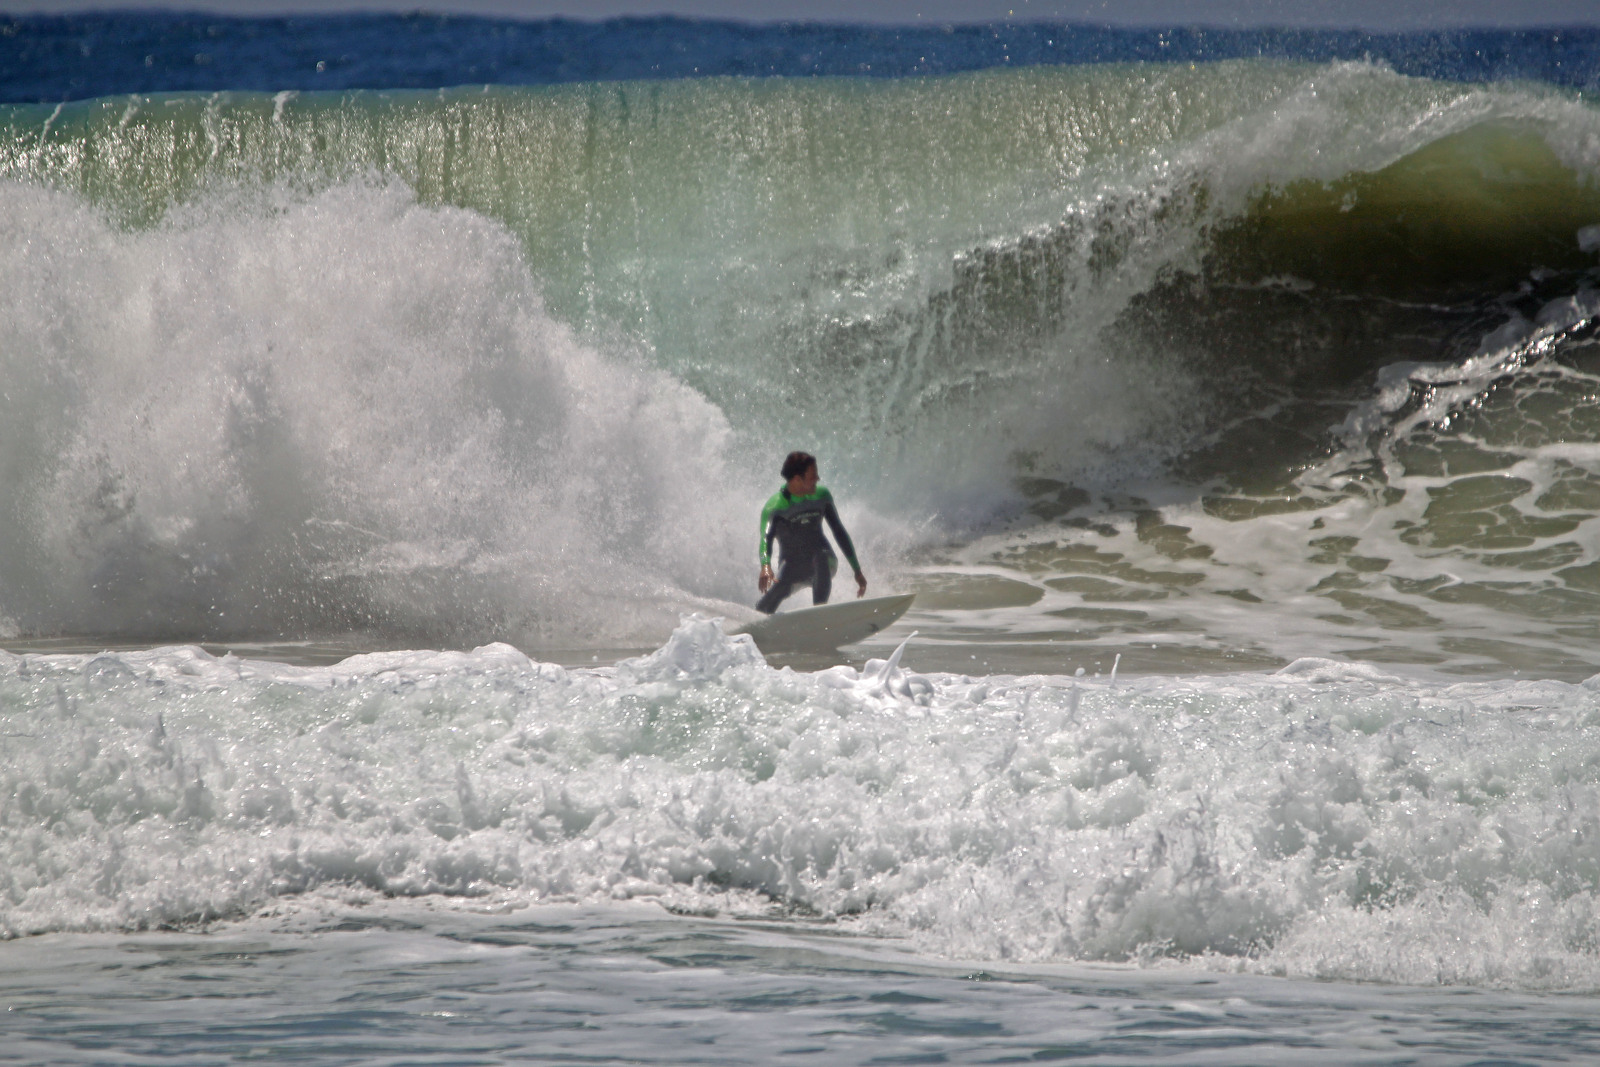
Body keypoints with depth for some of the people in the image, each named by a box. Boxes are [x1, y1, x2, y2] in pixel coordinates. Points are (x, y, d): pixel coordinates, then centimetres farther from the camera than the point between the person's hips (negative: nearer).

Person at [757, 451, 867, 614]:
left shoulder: (822, 496, 0)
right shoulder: (774, 507, -15)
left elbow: (839, 532, 9)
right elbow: (766, 538, -32)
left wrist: (857, 570, 9)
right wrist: (765, 566, -53)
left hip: (823, 567, 2)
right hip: (793, 568, -2)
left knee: (821, 556, -33)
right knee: (780, 587, -33)